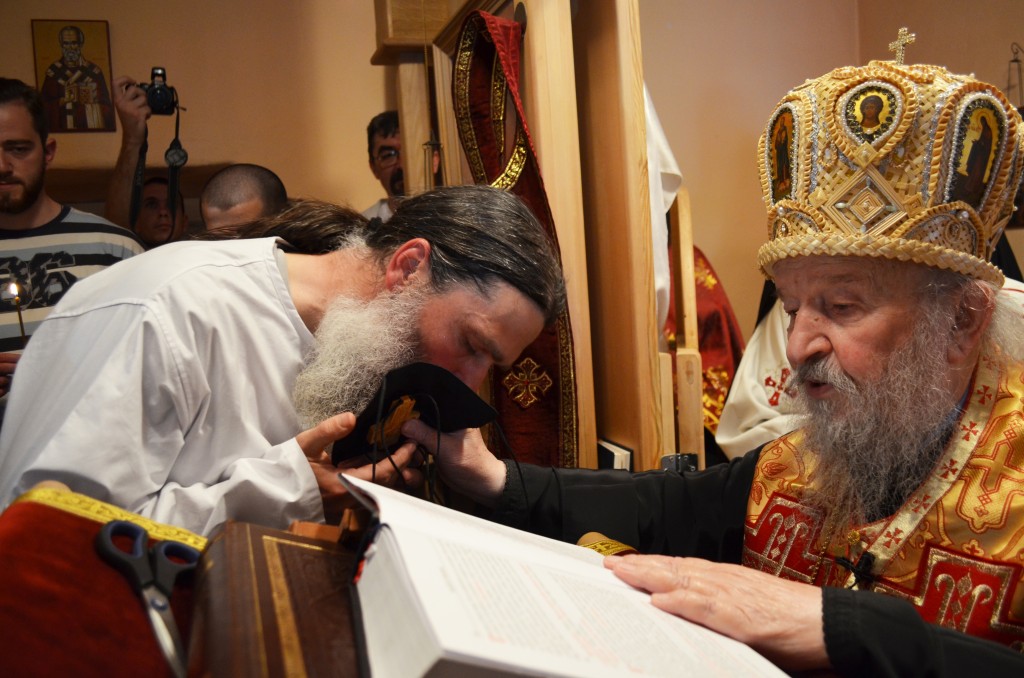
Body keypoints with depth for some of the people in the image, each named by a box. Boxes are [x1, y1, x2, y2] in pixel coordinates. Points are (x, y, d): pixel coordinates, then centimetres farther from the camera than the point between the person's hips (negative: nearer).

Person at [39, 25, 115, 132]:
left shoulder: (94, 71, 6)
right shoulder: (53, 71, 4)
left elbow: (106, 105, 7)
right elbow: (45, 104, 2)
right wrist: (63, 100, -12)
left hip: (93, 127, 1)